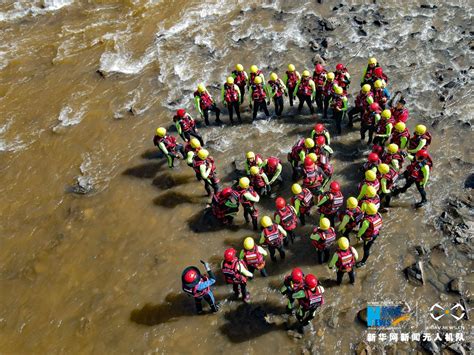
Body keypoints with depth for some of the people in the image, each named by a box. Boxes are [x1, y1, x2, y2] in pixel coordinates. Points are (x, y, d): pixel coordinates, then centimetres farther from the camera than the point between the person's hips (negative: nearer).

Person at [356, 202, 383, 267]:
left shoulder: (367, 221, -41)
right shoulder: (378, 215, -21)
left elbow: (362, 230, -24)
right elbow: (380, 225, 0)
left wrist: (358, 235, -5)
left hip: (368, 237, -6)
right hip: (376, 233, 6)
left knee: (366, 249, 15)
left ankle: (363, 261, 34)